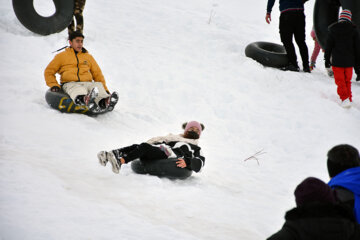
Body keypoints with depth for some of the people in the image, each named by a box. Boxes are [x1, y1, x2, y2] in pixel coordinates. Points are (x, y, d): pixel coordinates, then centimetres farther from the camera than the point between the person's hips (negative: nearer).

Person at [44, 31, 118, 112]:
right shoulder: (61, 56, 21)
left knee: (98, 85, -34)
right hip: (70, 83, -2)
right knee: (78, 90, -41)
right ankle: (86, 99, -77)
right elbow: (49, 71, 19)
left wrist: (105, 89, 13)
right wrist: (53, 85, 0)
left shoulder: (88, 57, 30)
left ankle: (105, 102, -67)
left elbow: (97, 74, 27)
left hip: (87, 83, 2)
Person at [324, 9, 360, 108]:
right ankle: (349, 99, 18)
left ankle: (344, 98, -19)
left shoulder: (333, 30, -2)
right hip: (349, 61, 2)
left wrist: (327, 60, 9)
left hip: (336, 61, -2)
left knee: (340, 81, -1)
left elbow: (328, 47, 1)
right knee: (347, 80, 15)